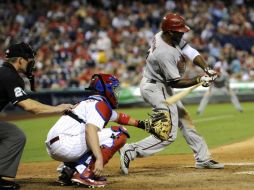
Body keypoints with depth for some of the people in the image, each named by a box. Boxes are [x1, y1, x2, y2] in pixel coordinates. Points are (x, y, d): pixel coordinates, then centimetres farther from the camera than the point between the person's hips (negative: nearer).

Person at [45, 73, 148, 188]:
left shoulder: (90, 102, 26)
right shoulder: (100, 104, -4)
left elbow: (118, 116, 43)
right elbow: (90, 130, -22)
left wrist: (140, 123, 47)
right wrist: (99, 159, -29)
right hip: (66, 145, -10)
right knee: (118, 134, -7)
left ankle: (69, 170, 11)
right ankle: (85, 174, -14)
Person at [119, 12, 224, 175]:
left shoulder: (167, 36, -4)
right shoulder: (165, 53, -31)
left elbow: (190, 51, -2)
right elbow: (175, 82, -24)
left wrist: (206, 69, -14)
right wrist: (199, 80, -23)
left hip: (162, 87, 11)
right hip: (156, 89, -11)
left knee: (185, 120, 16)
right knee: (169, 134, -11)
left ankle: (203, 158, 25)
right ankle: (131, 151, -14)